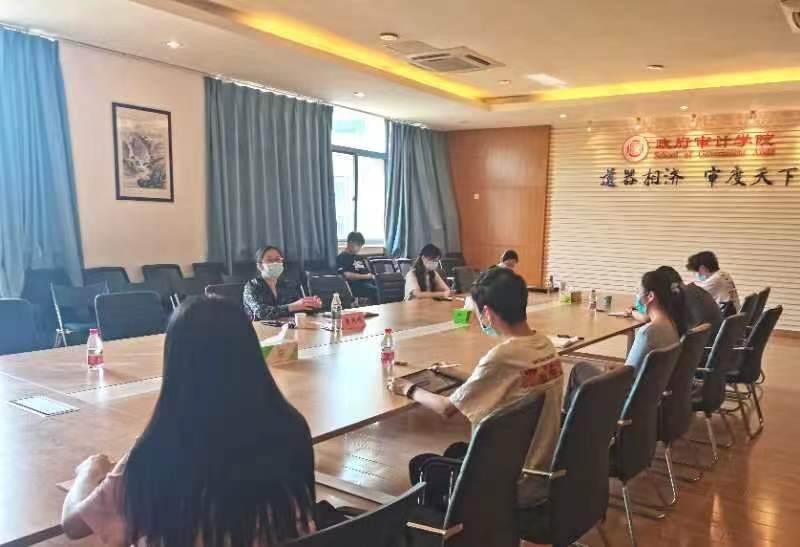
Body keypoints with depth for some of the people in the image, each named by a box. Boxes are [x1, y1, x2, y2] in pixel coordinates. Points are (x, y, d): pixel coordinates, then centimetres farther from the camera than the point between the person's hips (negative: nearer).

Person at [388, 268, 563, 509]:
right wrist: (461, 376, 16)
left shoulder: (501, 357, -26)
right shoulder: (545, 345, -5)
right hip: (545, 474, 7)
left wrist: (410, 389, 3)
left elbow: (447, 408, -14)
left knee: (420, 465, 14)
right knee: (456, 451, 29)